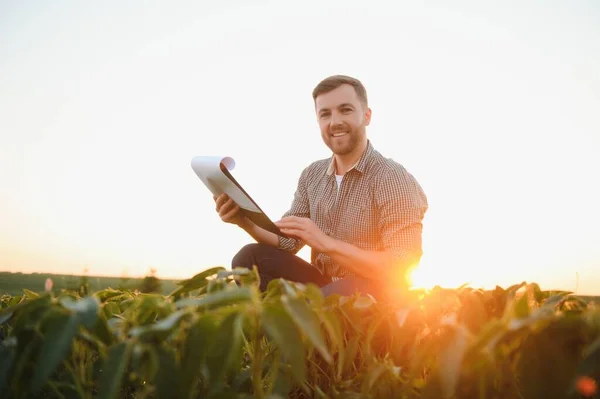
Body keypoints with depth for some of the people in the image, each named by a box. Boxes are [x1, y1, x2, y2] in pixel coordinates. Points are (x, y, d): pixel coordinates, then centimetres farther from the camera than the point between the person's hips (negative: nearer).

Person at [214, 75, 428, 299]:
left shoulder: (394, 179, -15)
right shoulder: (312, 175, 6)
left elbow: (401, 268, -21)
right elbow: (287, 242, 8)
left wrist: (327, 243, -28)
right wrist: (246, 222, -11)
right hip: (322, 285, 6)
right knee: (250, 258, -12)